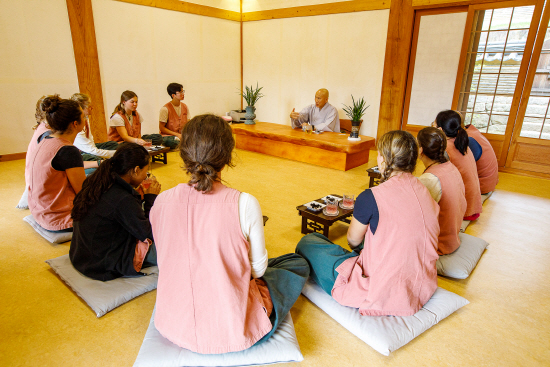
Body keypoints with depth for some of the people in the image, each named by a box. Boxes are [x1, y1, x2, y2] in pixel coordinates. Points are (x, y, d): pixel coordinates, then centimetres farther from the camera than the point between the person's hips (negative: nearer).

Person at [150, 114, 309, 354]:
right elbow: (258, 269, -11)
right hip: (232, 333, -5)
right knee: (298, 264, 16)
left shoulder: (161, 202, -11)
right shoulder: (244, 204, -24)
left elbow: (165, 262, 3)